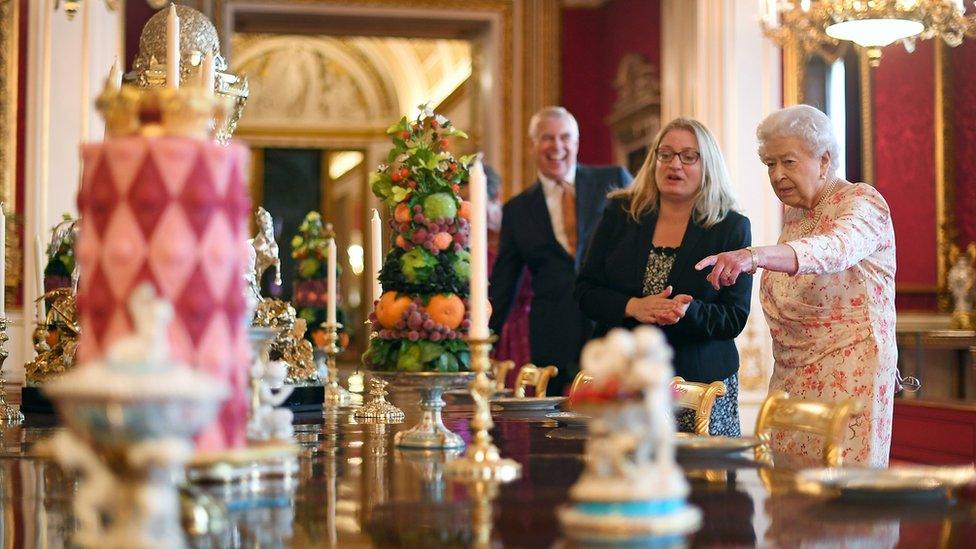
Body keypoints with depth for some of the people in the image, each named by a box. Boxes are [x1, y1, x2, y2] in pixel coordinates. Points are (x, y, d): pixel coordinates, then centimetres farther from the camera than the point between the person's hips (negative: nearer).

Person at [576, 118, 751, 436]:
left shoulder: (732, 228, 1)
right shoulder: (620, 214, 7)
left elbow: (735, 318, -3)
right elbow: (585, 290, 4)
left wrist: (688, 312, -22)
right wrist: (633, 307, -14)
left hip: (699, 383, -1)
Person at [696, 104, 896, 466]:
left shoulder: (862, 201, -9)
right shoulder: (794, 215, 15)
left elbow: (834, 249, -33)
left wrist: (756, 255, -46)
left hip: (849, 376, -7)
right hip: (791, 377, 7)